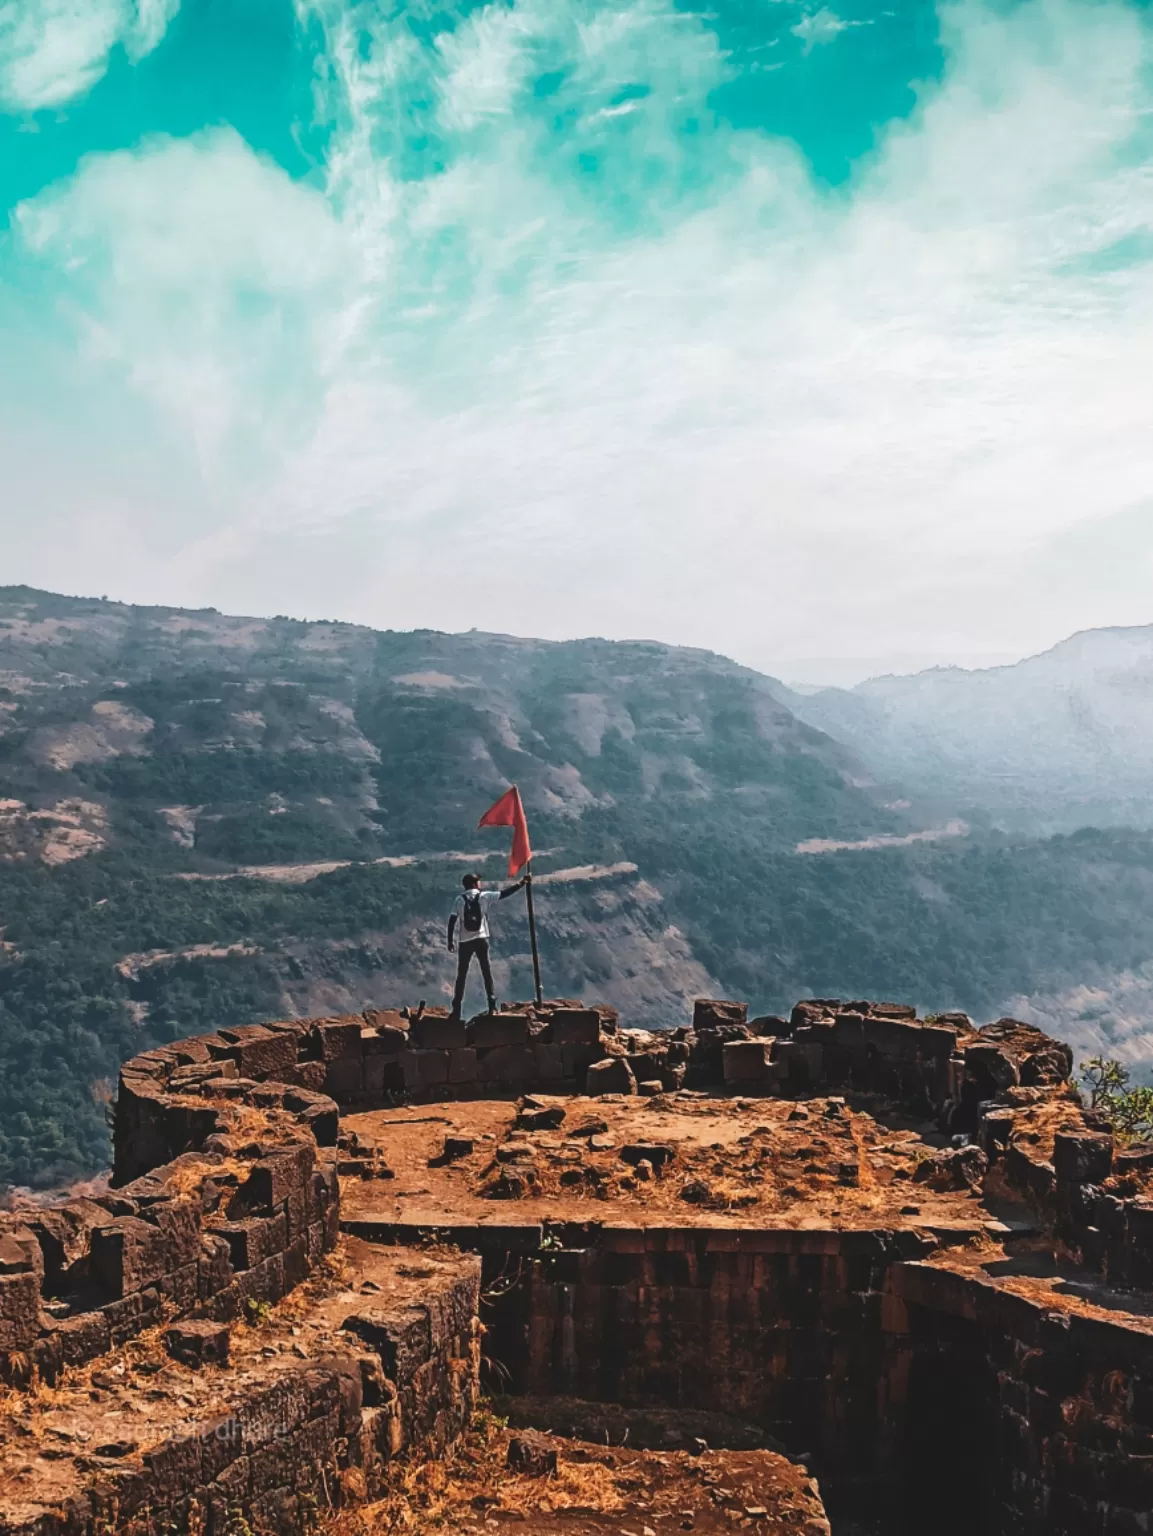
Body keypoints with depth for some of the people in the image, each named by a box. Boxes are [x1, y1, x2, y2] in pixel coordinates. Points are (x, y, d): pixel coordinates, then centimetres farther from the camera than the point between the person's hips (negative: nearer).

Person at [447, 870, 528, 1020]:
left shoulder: (459, 900, 2)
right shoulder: (484, 896, 0)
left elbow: (452, 920, -4)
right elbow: (504, 893, 3)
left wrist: (450, 941, 1)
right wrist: (521, 883, 13)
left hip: (464, 941, 1)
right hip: (481, 939, -1)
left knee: (461, 975, 6)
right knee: (487, 972, 7)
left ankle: (456, 1010, 3)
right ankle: (492, 1005, 0)